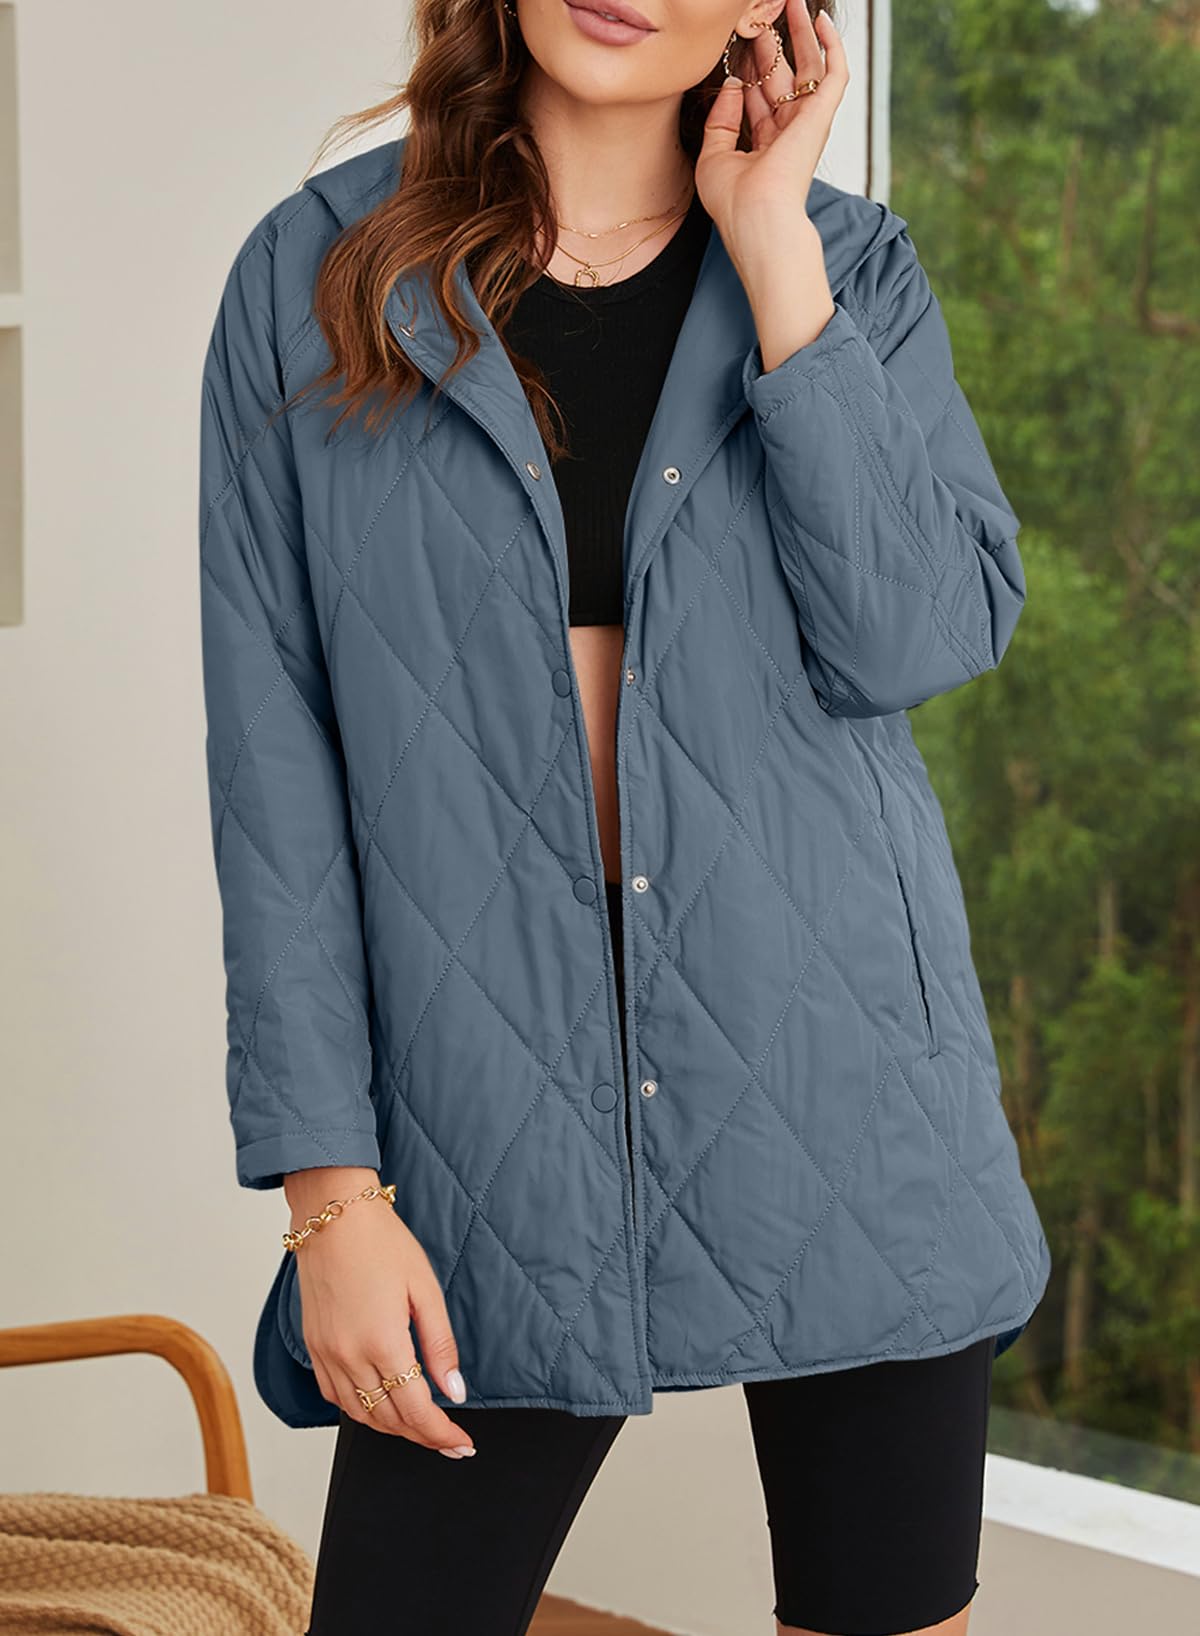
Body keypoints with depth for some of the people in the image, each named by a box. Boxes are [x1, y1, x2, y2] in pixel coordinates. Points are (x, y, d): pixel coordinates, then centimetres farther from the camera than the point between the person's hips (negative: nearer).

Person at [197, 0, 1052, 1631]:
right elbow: (273, 764, -1)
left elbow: (931, 636, -11)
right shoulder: (313, 277, 1)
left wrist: (772, 245, -10)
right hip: (498, 1114, -1)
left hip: (843, 1094, 2)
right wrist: (328, 1184, -7)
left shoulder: (855, 267, 6)